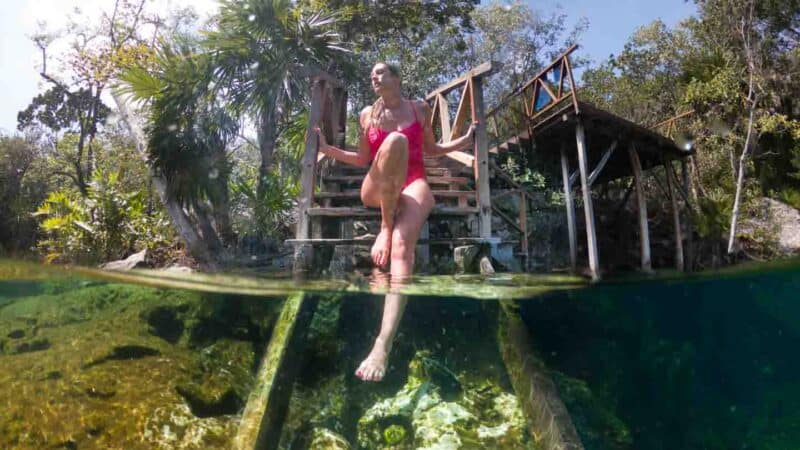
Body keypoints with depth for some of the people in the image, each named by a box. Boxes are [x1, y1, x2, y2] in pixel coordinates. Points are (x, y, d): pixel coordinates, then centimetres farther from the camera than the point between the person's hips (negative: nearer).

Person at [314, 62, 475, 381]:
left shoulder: (420, 109, 15)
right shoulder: (367, 114, 17)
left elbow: (430, 149, 24)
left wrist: (465, 141, 12)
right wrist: (328, 149, 9)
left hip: (413, 185, -1)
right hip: (377, 190, 1)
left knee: (402, 245, -34)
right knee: (395, 140, -33)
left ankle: (382, 345, -46)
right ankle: (385, 227, -31)